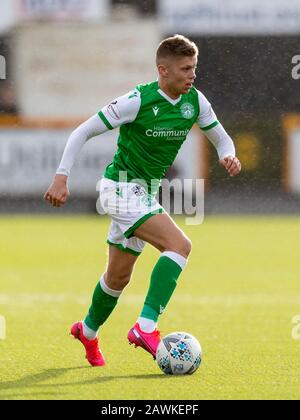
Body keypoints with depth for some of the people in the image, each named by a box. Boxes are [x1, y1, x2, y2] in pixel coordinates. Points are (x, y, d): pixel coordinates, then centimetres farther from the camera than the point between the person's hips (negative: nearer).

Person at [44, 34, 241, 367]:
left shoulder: (194, 101, -1)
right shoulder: (138, 101, -19)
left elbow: (220, 137, 13)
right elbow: (84, 131, -13)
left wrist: (228, 156, -11)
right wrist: (62, 177, -20)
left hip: (146, 193, 8)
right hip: (122, 187, -8)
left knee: (119, 275, 19)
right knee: (179, 245, -25)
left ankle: (88, 331, 43)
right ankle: (146, 328, -27)